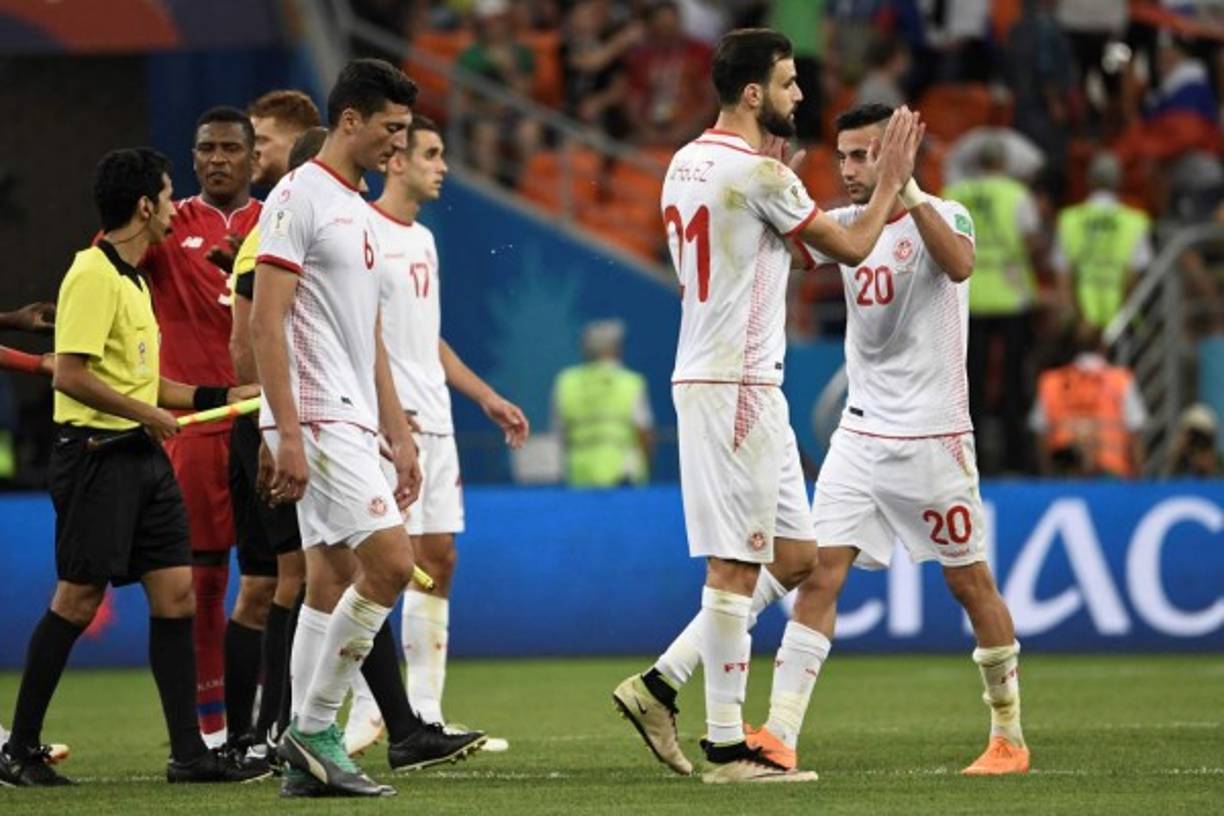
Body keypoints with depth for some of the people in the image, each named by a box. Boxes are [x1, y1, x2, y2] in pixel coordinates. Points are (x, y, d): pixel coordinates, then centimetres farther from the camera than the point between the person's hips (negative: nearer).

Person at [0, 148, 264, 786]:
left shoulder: (132, 280, 17)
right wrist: (148, 414, -15)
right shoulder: (93, 276, -13)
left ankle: (187, 751, 4)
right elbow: (70, 375, -21)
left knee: (176, 591, 3)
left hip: (142, 455, 9)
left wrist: (225, 396, 20)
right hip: (96, 451, -9)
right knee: (79, 598, -5)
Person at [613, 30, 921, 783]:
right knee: (736, 565, -6)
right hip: (736, 387, -10)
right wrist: (891, 183, 9)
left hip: (713, 376, 10)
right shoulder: (759, 174, -15)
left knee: (795, 557, 12)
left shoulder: (688, 163, 12)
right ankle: (727, 747, -3)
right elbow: (851, 247, -6)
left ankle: (661, 684, 11)